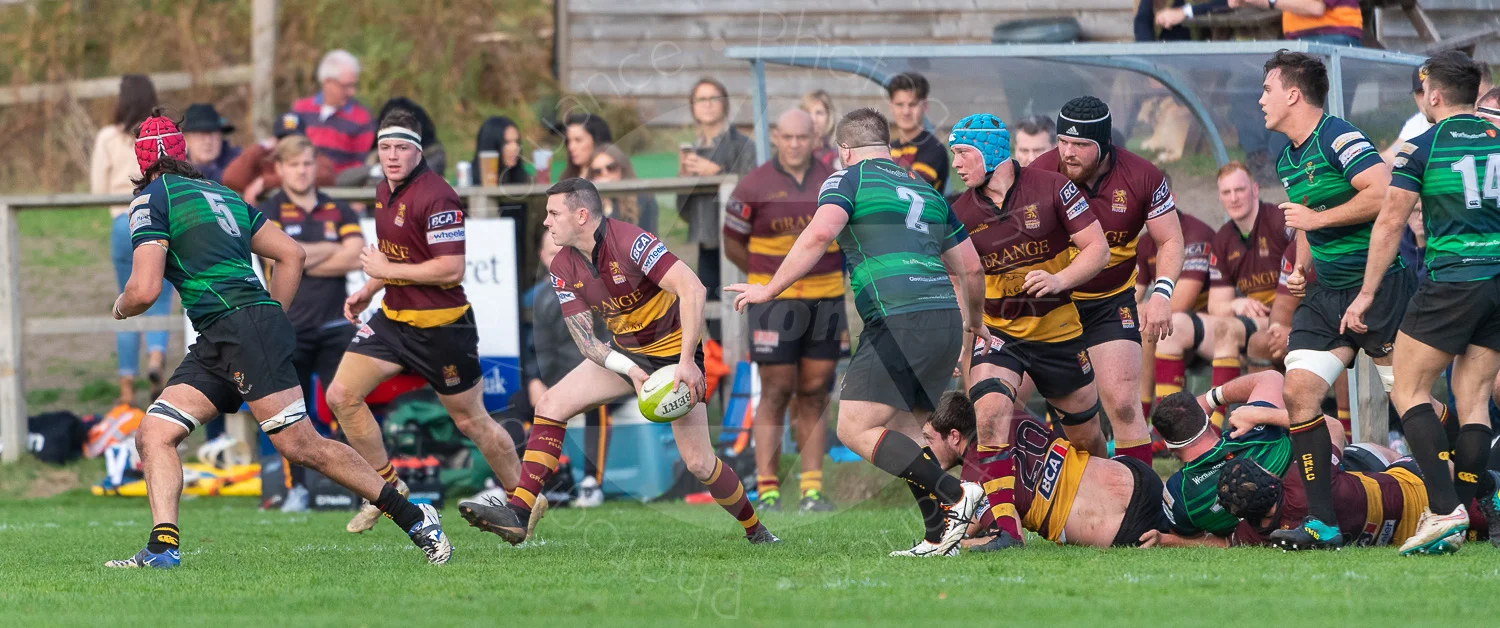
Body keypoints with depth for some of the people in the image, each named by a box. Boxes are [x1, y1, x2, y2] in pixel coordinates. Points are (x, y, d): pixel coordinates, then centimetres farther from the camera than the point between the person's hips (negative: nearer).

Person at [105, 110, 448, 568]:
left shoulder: (153, 199, 0)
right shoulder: (220, 193, 24)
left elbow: (145, 289, -9)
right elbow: (292, 255, 21)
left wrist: (120, 307, 14)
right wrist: (273, 314, 26)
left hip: (245, 324, -9)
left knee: (300, 446, -12)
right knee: (153, 435, 2)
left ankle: (413, 517, -8)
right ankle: (163, 547, -12)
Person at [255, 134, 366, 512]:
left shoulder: (338, 211, 11)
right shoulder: (269, 212, 4)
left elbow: (354, 257, -4)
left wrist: (303, 261, -8)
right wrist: (332, 250, -5)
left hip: (335, 324, 1)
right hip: (288, 325, -1)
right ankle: (296, 488, 9)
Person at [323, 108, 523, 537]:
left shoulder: (436, 197, -21)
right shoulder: (385, 192, 7)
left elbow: (451, 269, -25)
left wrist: (387, 270, -19)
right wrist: (368, 291, 11)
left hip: (440, 326, -8)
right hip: (393, 318, 8)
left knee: (470, 421, 4)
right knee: (341, 395, -2)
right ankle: (387, 486, 13)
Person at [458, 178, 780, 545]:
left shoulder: (630, 242, -26)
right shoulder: (564, 269, -5)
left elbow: (692, 289, -33)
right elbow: (584, 339, -7)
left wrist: (687, 361, -36)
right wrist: (630, 370, -24)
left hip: (675, 353, -6)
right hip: (623, 352, 6)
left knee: (699, 463, -10)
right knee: (551, 405, -11)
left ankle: (755, 531, 13)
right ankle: (518, 513, -14)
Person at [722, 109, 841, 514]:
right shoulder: (755, 187, -5)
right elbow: (732, 243, 4)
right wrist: (770, 278, 6)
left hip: (825, 298, 3)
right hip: (774, 300, -3)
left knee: (814, 396, 5)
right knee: (775, 394, -4)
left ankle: (812, 488, 7)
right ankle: (767, 490, -2)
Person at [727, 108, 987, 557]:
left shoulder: (848, 180, 5)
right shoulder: (924, 191, 25)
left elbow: (820, 234, -15)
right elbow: (971, 268, 28)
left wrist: (769, 289, -9)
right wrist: (975, 320, 47)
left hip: (898, 319, -8)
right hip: (945, 323, 8)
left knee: (856, 429, -7)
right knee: (902, 428, 17)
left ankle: (955, 495, -17)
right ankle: (940, 537, 7)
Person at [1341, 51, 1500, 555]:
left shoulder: (1422, 146, -3)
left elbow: (1390, 221, -3)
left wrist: (1367, 293, 1)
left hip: (1451, 281, -5)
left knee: (1409, 391, 1)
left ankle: (1444, 508, -14)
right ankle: (1457, 524, 2)